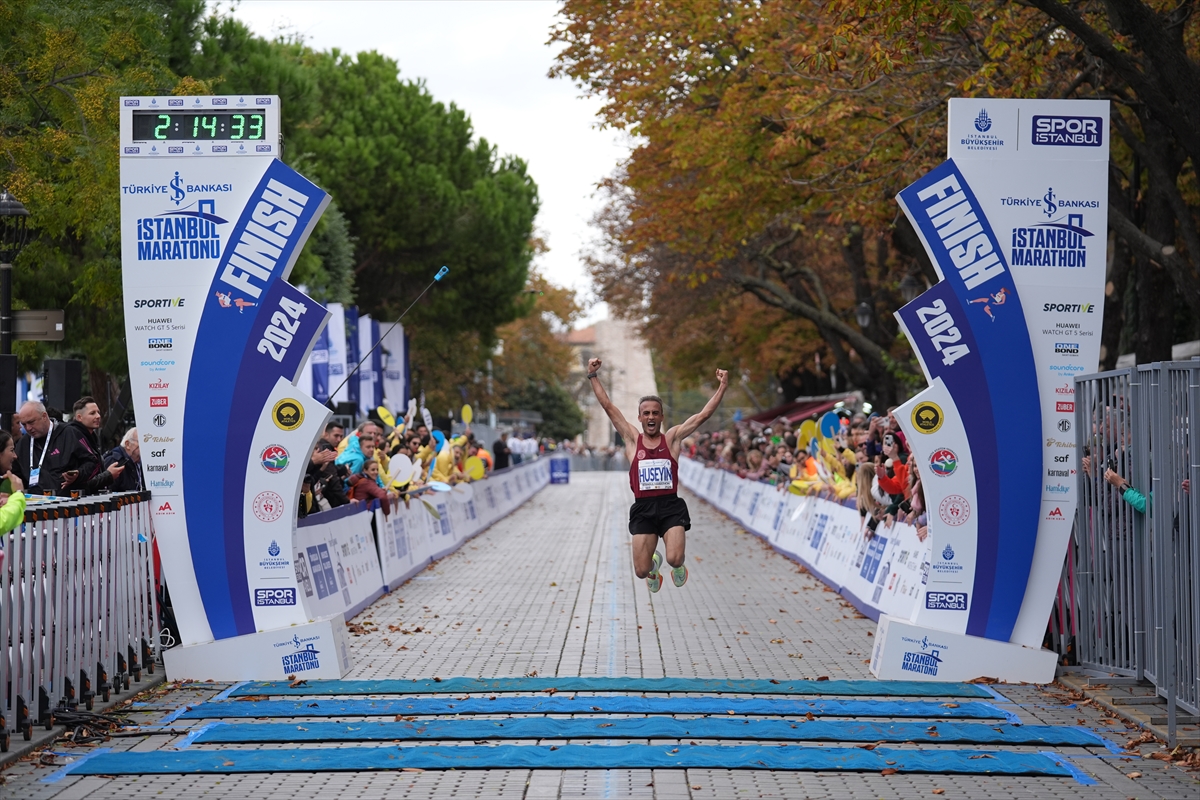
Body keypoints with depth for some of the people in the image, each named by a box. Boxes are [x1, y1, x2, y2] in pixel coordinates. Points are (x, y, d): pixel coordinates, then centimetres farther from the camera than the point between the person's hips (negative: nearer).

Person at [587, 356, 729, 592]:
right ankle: (654, 564, 34)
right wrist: (593, 376, 1)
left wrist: (722, 388, -2)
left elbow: (703, 415, 4)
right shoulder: (632, 439, 8)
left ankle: (678, 565, 19)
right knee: (641, 571, -5)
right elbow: (608, 407, 6)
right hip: (643, 508, 1)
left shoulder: (672, 438, 8)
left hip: (671, 506, -1)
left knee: (674, 559, -22)